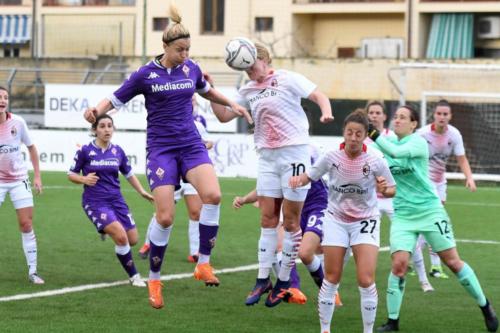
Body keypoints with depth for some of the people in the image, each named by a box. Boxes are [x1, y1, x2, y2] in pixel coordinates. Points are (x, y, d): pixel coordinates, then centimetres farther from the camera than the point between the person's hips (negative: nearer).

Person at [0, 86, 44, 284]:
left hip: (19, 180, 1)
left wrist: (37, 176, 6)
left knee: (26, 224, -3)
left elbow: (31, 147, 8)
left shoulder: (17, 122, -6)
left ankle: (32, 271, 3)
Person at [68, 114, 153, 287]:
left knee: (132, 240, 3)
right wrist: (84, 179, -18)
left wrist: (142, 192, 9)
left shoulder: (118, 151, 5)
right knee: (121, 237, -21)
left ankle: (108, 230, 37)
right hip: (95, 202, -5)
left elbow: (129, 174, 18)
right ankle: (134, 276, -4)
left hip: (116, 200, 5)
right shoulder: (85, 151, -6)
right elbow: (71, 174, 1)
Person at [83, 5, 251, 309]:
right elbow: (114, 101, 1)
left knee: (213, 195, -24)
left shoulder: (191, 69, 6)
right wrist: (96, 110, -20)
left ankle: (204, 264, -13)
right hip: (161, 148, -3)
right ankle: (154, 280, 7)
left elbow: (207, 91, 28)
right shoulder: (146, 75, -5)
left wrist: (232, 104, 14)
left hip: (191, 144, 3)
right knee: (165, 217, -13)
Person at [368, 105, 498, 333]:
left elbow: (397, 152, -29)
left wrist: (375, 136, -30)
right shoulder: (389, 142, 7)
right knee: (399, 264, -12)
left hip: (430, 211, -4)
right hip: (402, 215, 4)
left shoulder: (418, 142, -10)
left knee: (453, 262, 1)